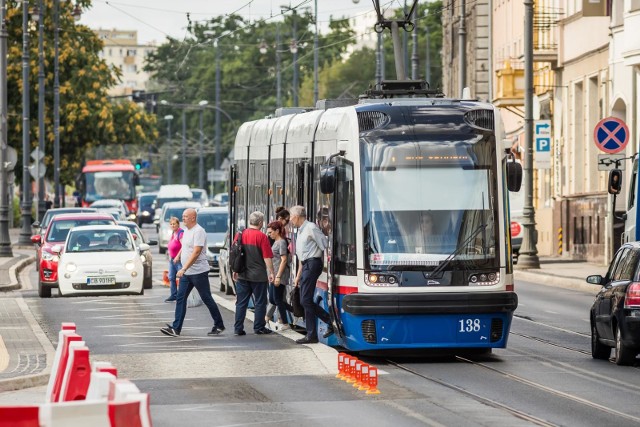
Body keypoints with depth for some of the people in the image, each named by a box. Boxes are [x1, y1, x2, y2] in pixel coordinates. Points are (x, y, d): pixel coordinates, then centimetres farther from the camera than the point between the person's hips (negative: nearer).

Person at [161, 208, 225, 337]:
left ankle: (219, 325, 15)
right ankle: (175, 328, -1)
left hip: (198, 272, -9)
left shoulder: (198, 231, -17)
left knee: (207, 299, 2)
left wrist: (184, 269, -29)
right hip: (186, 272, 9)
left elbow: (196, 253, -25)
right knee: (180, 299, 1)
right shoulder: (186, 231, 11)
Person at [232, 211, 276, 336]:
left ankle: (238, 328, 5)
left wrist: (235, 270, 20)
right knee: (260, 302, 7)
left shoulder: (239, 235, 3)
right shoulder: (261, 236, -12)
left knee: (241, 302, 8)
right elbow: (267, 257, -13)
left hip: (242, 275, 4)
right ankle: (259, 328, 10)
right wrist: (271, 272, -4)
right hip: (258, 275, -4)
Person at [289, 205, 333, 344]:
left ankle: (311, 335, -4)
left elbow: (324, 246, -13)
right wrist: (298, 275, 24)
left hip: (312, 263, -10)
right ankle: (330, 321, 14)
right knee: (305, 300, 8)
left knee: (306, 300, -9)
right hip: (305, 265, 10)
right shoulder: (300, 231, 20)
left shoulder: (311, 228, -10)